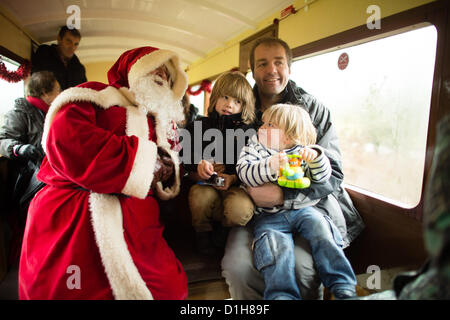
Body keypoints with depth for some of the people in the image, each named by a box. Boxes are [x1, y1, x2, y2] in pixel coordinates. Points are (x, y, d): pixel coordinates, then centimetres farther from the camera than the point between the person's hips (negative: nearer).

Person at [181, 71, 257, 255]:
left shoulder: (248, 130, 4)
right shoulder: (199, 126, 8)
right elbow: (187, 162, 9)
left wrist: (233, 178, -15)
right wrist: (199, 168, -12)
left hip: (236, 185, -1)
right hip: (206, 184, 1)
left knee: (240, 209, -31)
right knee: (199, 195, -33)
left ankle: (225, 234, 8)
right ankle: (203, 233, 1)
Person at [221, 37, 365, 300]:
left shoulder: (316, 110, 4)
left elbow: (333, 175, -3)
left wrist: (283, 195, -17)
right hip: (255, 208, 2)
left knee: (302, 265, -29)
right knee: (236, 264, -25)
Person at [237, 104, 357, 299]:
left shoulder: (301, 152, 11)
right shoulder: (253, 149, 9)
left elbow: (323, 177, 3)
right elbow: (245, 173, -10)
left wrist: (315, 157, -17)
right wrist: (270, 166, -27)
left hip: (301, 209, 2)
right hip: (268, 216, -1)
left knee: (320, 227, -22)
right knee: (276, 246, -27)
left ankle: (343, 287, -11)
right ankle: (282, 294, -21)